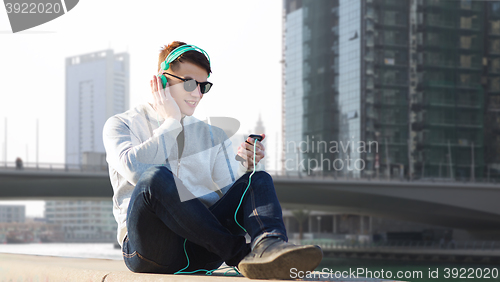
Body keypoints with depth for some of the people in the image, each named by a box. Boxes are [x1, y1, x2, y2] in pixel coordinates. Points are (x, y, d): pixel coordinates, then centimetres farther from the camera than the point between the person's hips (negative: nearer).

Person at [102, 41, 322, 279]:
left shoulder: (213, 135, 21)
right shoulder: (121, 125, 10)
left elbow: (234, 194, 11)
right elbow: (134, 169, -14)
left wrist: (247, 166, -9)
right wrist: (171, 122, -3)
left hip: (200, 251, 4)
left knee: (259, 179, -15)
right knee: (156, 177, -32)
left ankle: (268, 246, -47)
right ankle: (241, 255, -30)